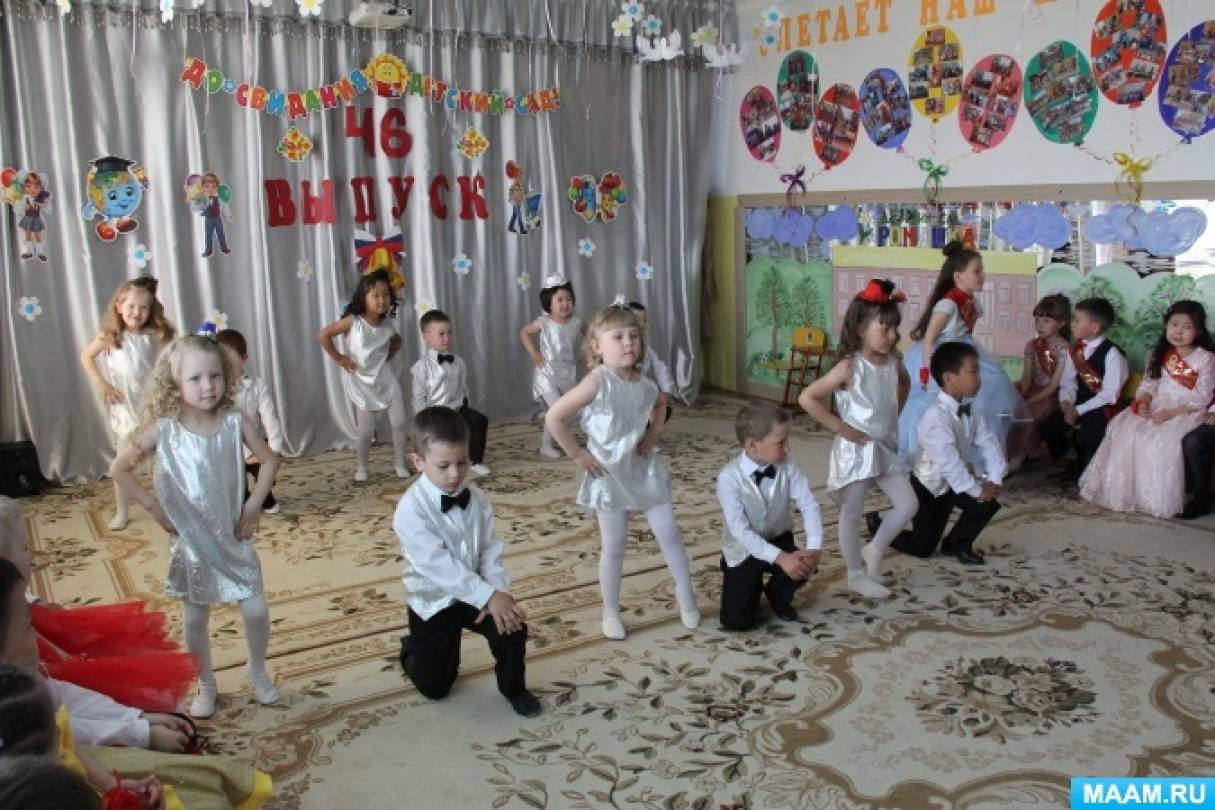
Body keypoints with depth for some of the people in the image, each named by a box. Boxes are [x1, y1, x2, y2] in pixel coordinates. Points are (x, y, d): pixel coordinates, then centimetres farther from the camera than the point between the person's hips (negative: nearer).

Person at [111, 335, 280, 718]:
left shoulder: (234, 422, -10)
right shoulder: (163, 429, -13)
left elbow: (269, 460, 2)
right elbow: (119, 468, -7)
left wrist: (254, 504, -6)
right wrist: (154, 507, -11)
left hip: (233, 536, 1)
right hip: (190, 540, -1)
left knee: (256, 610, 1)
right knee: (194, 619, 11)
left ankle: (258, 670, 28)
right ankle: (205, 686, 31)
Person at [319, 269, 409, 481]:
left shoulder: (387, 324, -2)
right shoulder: (352, 322, -15)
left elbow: (397, 341, 21)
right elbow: (323, 335, -13)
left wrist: (388, 356, 5)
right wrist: (339, 358, -11)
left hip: (384, 378, 4)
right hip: (361, 381, -4)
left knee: (399, 423, 1)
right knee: (366, 430, 1)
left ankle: (399, 463, 19)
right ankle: (361, 467, 23)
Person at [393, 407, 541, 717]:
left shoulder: (477, 500, -7)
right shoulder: (411, 509, -25)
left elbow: (490, 551, -6)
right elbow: (439, 565, -30)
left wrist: (499, 592, -24)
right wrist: (488, 596, -32)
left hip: (475, 593, 4)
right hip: (433, 601, -3)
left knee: (513, 624, -20)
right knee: (434, 687, 4)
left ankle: (512, 687, 11)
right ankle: (412, 651, 40)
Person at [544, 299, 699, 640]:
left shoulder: (647, 386, -1)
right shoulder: (597, 382, -19)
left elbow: (658, 415, 23)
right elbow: (553, 417, -23)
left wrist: (653, 435, 3)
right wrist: (577, 454, -17)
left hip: (644, 470, 5)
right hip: (610, 475, -5)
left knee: (670, 535, 9)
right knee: (613, 548, 8)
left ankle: (686, 597, 28)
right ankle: (611, 612, 26)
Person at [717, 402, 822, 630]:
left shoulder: (788, 466, -15)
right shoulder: (729, 477, -26)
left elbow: (809, 505, -17)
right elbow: (741, 531, -28)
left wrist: (814, 548, -34)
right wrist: (781, 558, -37)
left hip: (778, 540, 3)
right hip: (744, 550, -3)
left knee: (804, 567, -29)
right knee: (737, 621, -13)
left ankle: (778, 595, 8)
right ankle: (753, 587, 24)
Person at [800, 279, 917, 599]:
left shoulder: (893, 363, 0)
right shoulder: (849, 367, -20)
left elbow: (904, 385, 25)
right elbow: (807, 398, -23)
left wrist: (893, 415, 11)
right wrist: (841, 427, -19)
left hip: (885, 448, 7)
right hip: (855, 450, -6)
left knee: (909, 504, 5)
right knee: (851, 514, 6)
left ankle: (874, 550, 24)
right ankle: (856, 574, 22)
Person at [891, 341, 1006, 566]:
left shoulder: (971, 412, -3)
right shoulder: (936, 416, -31)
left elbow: (989, 444, -5)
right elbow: (949, 462, -34)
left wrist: (993, 481, -18)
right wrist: (977, 490, -28)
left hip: (952, 484, 7)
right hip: (927, 486, -7)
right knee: (923, 549, 0)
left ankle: (957, 544, 13)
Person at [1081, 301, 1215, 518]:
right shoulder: (1159, 353, 11)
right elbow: (1149, 382, 9)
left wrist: (1171, 413, -22)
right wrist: (1143, 402, -13)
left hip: (1186, 411, -6)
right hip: (1157, 405, 6)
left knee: (1159, 439, -31)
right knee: (1123, 429, -17)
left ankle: (1156, 500, -18)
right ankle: (1122, 491, -8)